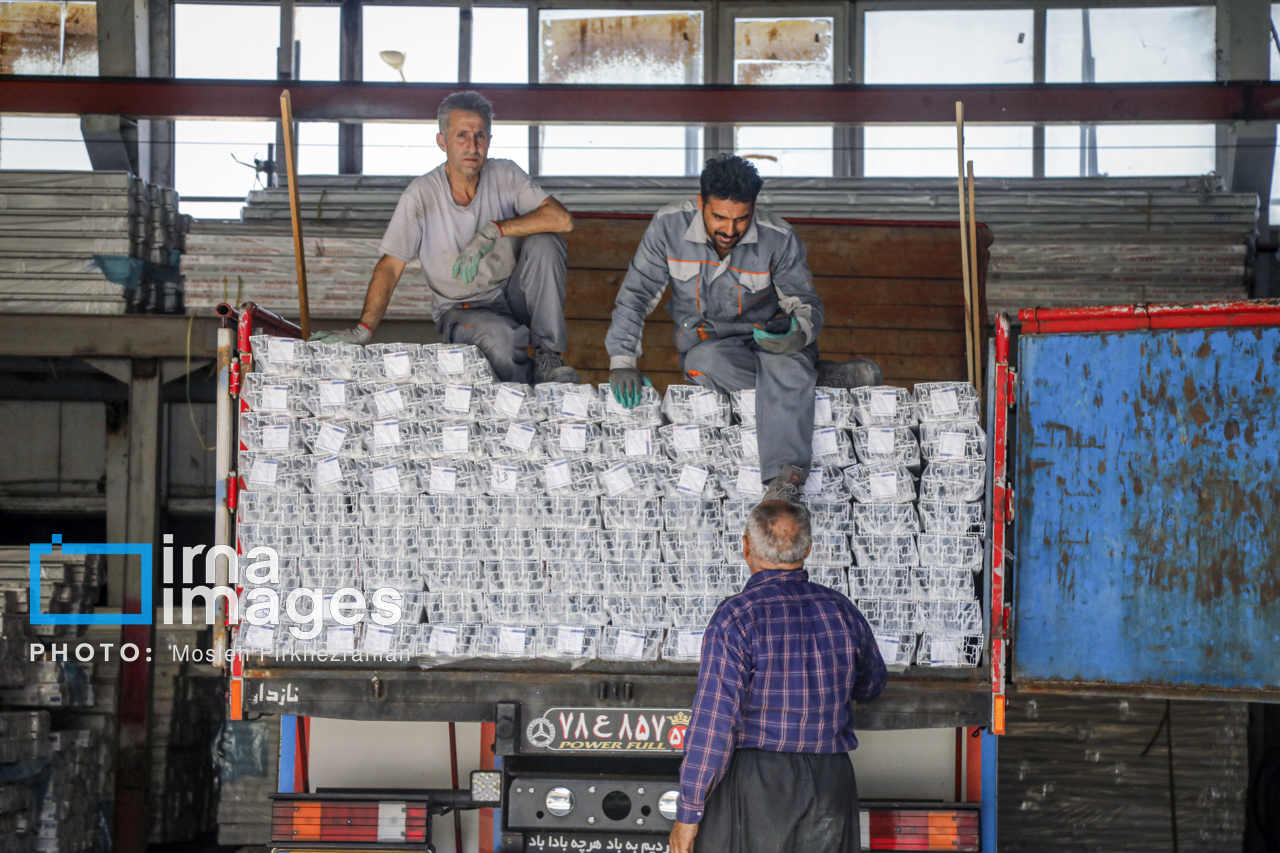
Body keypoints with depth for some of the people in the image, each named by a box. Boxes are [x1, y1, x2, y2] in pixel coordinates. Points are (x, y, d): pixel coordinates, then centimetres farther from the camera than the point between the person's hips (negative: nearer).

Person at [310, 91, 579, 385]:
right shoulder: (421, 194, -10)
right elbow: (390, 267, -10)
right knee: (499, 338, -37)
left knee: (544, 242, -25)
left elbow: (562, 218, -18)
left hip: (512, 295, 3)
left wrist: (493, 230, -27)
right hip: (460, 311, -3)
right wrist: (363, 330, -22)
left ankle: (547, 356, -14)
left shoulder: (505, 175, -5)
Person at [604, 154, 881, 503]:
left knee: (786, 362, -38)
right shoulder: (669, 227, -10)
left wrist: (798, 333, -28)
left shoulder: (778, 239, -11)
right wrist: (622, 362, -12)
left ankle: (783, 479, -50)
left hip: (765, 338, -1)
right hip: (706, 341, 1)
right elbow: (635, 294, -3)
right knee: (707, 362, -37)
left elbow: (806, 302, -3)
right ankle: (823, 376, -21)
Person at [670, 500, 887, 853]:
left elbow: (714, 720, -16)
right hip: (831, 783, 5)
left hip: (752, 786, -4)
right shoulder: (842, 611, 4)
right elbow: (871, 685, 23)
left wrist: (688, 814, -10)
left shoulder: (737, 616, -12)